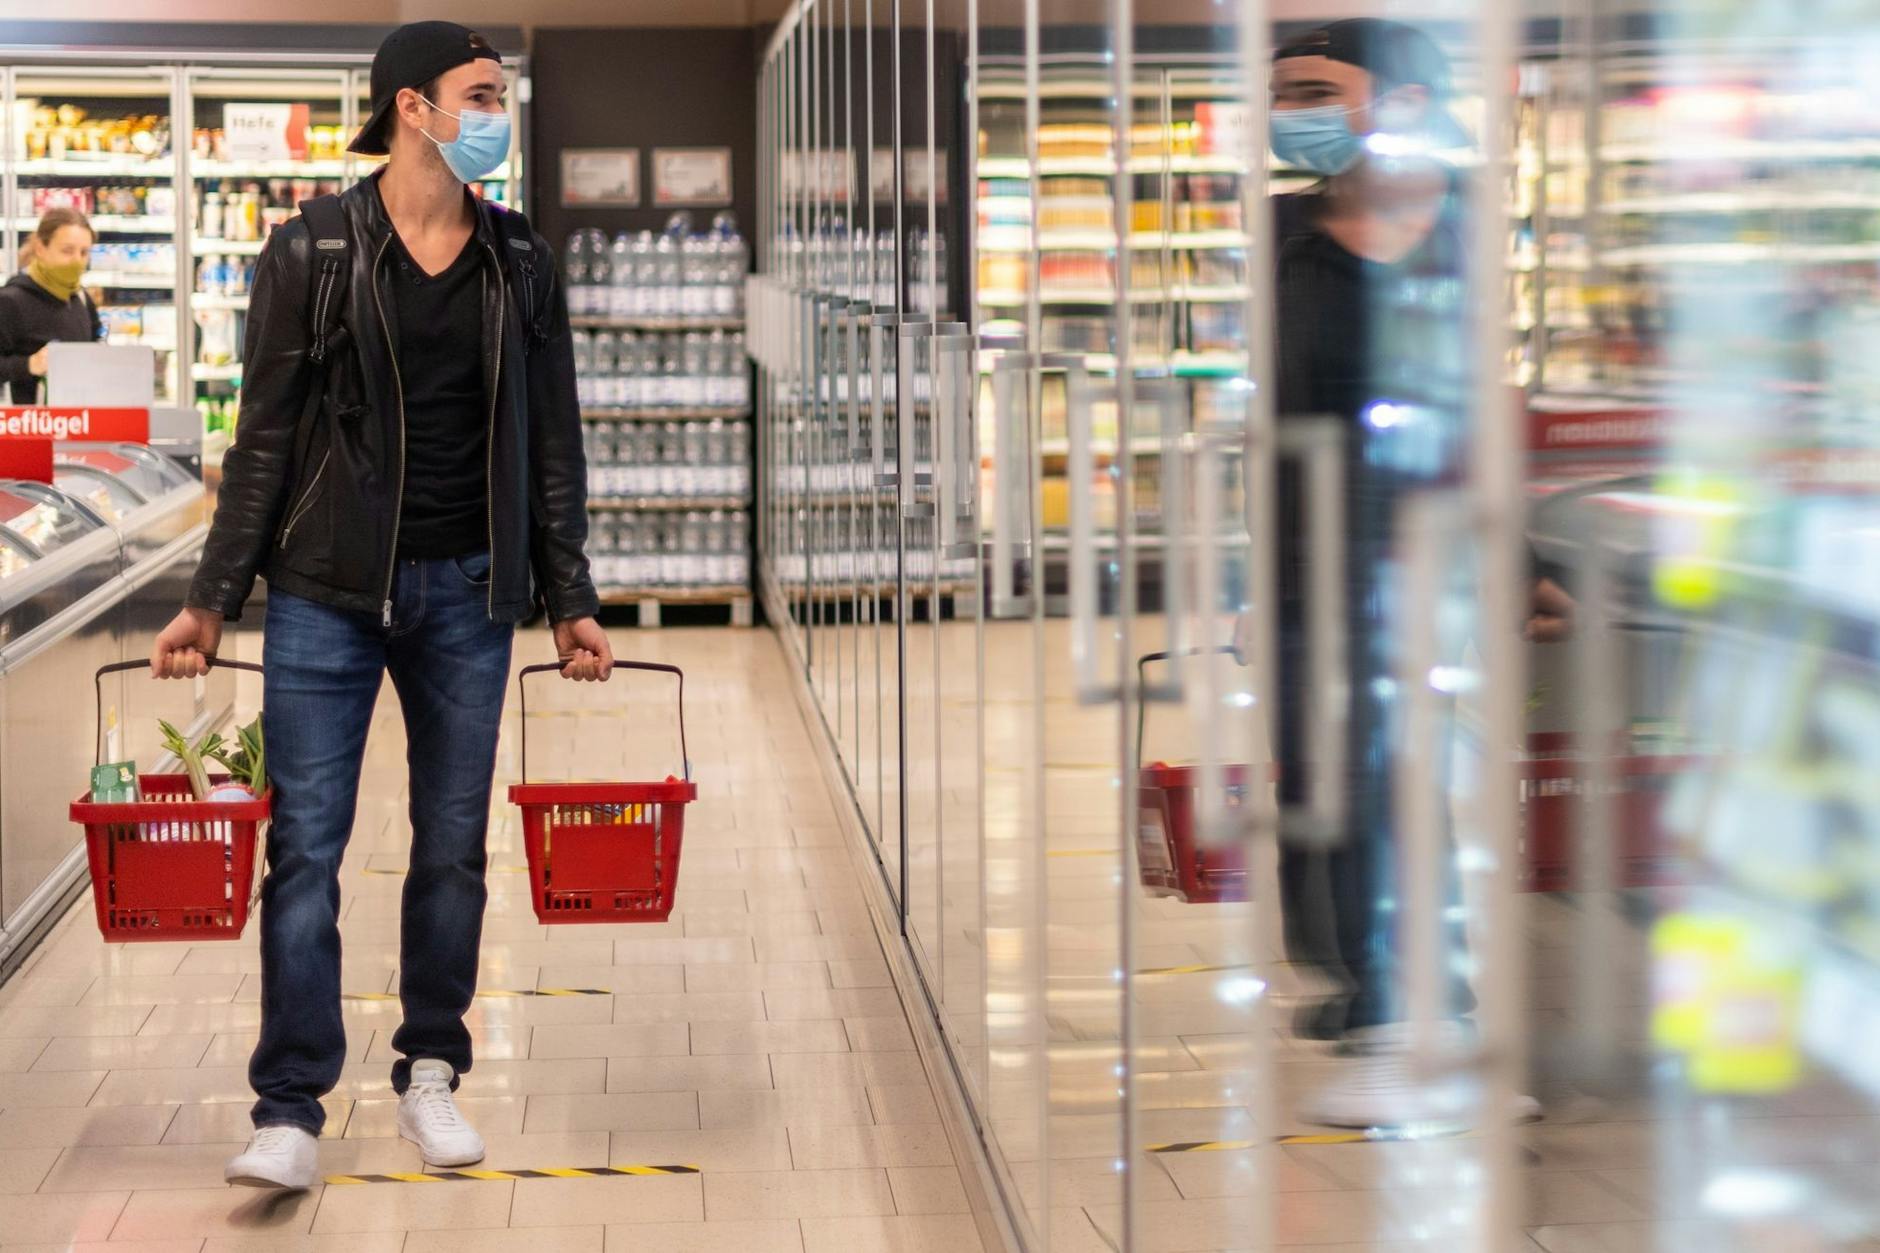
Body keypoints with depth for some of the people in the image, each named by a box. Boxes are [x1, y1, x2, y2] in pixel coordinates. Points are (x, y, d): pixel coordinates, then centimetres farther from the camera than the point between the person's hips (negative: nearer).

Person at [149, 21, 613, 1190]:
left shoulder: (521, 265, 6)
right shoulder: (312, 252, -2)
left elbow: (553, 444, 10)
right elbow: (265, 438, 0)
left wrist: (572, 599, 8)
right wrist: (213, 599, -3)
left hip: (469, 592, 3)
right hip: (328, 591, -3)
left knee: (454, 844, 8)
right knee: (305, 844, -5)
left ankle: (432, 1075, 23)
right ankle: (291, 1111, -1)